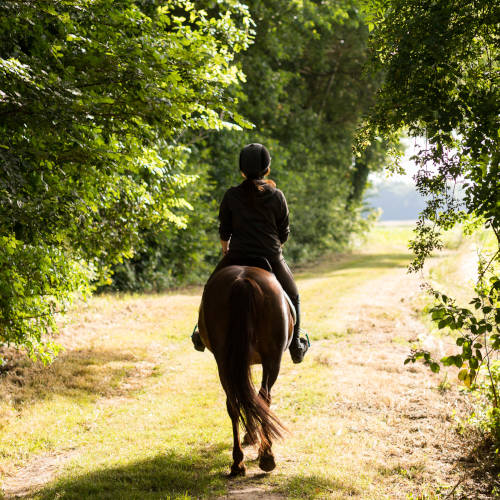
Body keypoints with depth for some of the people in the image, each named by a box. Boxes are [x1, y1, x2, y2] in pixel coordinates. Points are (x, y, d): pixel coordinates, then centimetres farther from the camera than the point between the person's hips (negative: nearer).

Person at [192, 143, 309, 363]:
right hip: (272, 259, 0)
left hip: (237, 258, 0)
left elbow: (224, 232, 3)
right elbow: (284, 233, 3)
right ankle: (296, 346, 24)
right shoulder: (277, 196, -4)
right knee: (293, 296, 24)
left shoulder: (231, 196, -5)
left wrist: (226, 249, 24)